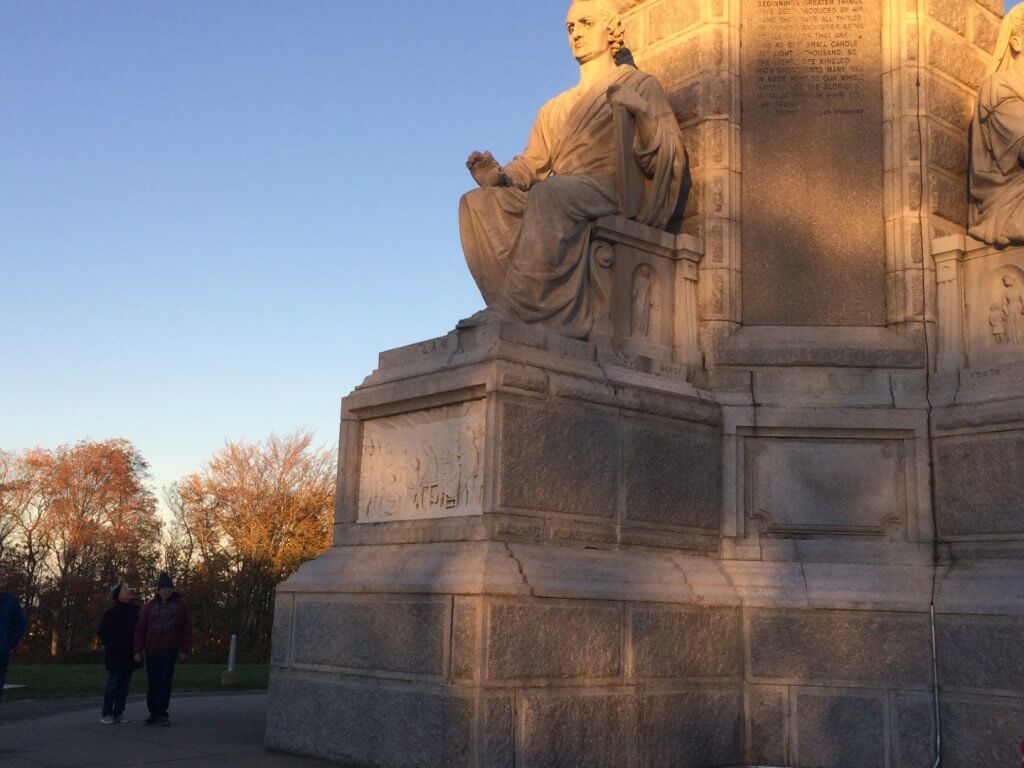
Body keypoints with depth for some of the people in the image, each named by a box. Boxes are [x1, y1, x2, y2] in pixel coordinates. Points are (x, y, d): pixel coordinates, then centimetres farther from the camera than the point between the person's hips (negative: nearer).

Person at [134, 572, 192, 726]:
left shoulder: (180, 604, 4)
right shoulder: (149, 606, 8)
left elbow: (187, 628, 2)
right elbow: (140, 629, 6)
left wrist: (184, 650, -4)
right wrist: (138, 651, -1)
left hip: (170, 651, -2)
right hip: (152, 652, 2)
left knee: (165, 682, -5)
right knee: (152, 684, 6)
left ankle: (162, 714, 1)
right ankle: (153, 714, 14)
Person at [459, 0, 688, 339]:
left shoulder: (638, 84, 16)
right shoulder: (555, 108, 31)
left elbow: (667, 160, 2)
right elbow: (531, 165, 17)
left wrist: (641, 111, -17)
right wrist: (498, 176, -5)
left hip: (613, 191, -6)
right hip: (561, 198, 6)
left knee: (550, 192, -37)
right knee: (477, 203, -19)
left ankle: (516, 307, -39)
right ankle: (557, 313, -32)